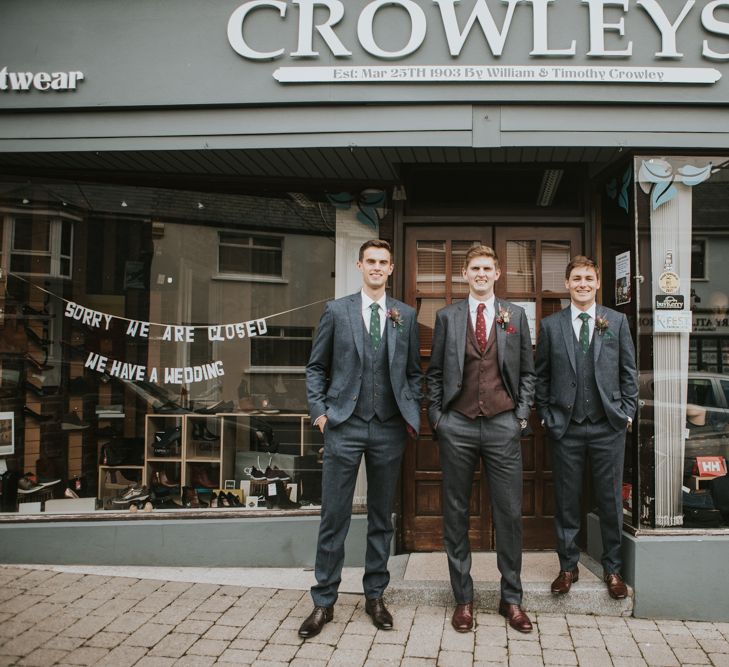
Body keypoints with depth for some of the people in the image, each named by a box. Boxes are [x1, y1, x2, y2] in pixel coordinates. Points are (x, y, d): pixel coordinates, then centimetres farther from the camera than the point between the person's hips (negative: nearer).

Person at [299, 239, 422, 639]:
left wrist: (412, 413, 3)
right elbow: (316, 367, 6)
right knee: (334, 516, 1)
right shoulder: (336, 310, 4)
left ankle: (375, 596, 24)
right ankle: (324, 601, 13)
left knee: (382, 516, 11)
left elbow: (413, 371, 13)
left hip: (389, 429, 2)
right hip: (344, 426, -2)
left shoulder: (406, 316, 8)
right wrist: (319, 411, -3)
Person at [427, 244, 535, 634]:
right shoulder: (447, 316, 7)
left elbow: (527, 371, 11)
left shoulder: (515, 316, 9)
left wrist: (523, 414, 2)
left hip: (502, 425, 0)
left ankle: (511, 598, 18)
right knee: (455, 514, 6)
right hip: (457, 426, 0)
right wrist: (436, 416, 1)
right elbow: (435, 372, 9)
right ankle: (463, 598, 18)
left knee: (509, 513, 3)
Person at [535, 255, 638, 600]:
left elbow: (629, 370, 7)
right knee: (566, 500, 8)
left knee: (610, 500, 8)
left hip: (608, 426, 0)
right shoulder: (550, 325, 3)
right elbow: (541, 374, 6)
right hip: (566, 428, 0)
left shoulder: (617, 320, 5)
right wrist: (545, 414, 2)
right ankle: (568, 566, 23)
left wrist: (627, 410, 1)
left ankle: (612, 568, 24)